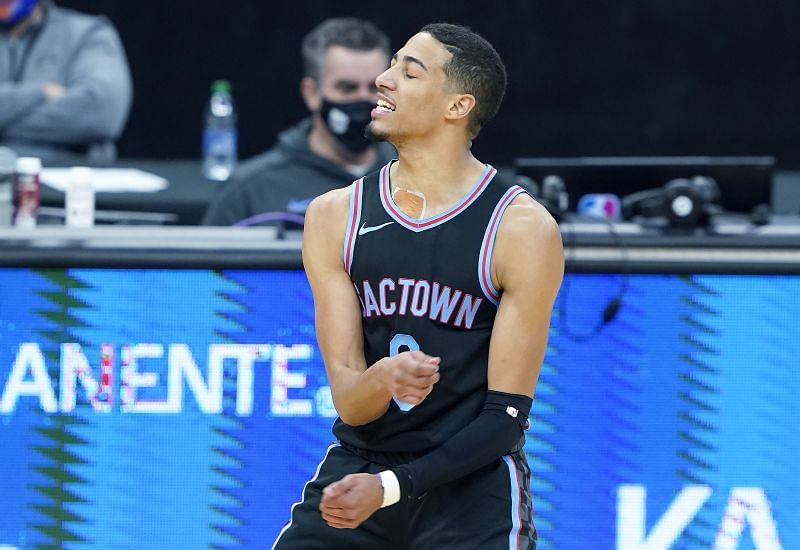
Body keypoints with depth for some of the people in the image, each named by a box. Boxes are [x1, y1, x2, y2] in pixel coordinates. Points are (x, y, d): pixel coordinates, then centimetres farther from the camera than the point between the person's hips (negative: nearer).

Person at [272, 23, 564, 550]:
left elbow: (505, 415, -9)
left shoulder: (524, 230, -9)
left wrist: (391, 487, -19)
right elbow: (348, 401, -4)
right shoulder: (335, 216, 1)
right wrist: (382, 380, -27)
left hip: (474, 482, -3)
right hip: (357, 465, 3)